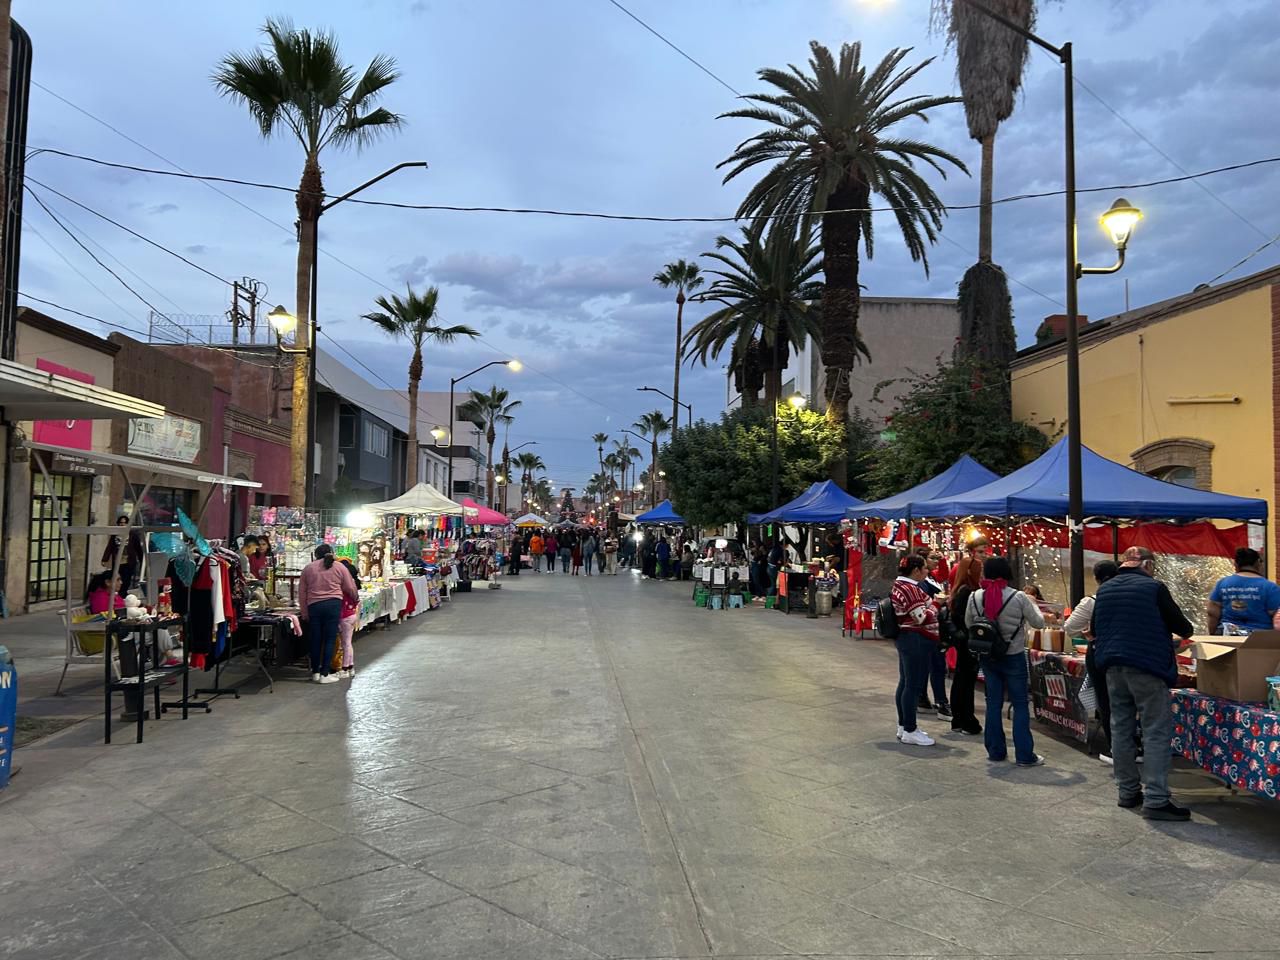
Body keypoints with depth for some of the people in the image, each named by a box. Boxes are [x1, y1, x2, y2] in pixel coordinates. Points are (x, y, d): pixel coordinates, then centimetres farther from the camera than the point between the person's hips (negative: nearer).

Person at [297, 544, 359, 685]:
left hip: (313, 606, 2)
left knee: (316, 640, 12)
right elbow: (350, 588, 8)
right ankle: (324, 674, 1)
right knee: (330, 640, 2)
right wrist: (356, 599, 28)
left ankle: (315, 672, 22)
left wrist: (304, 613, 14)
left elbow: (301, 592, 9)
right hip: (333, 604, -2)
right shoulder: (339, 567, 6)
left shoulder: (308, 568, 10)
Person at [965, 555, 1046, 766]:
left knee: (993, 703, 12)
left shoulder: (975, 597, -6)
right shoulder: (1018, 597, -15)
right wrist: (1032, 604, 13)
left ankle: (995, 751, 18)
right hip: (1014, 656, -3)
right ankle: (1024, 755, 8)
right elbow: (1038, 622, -3)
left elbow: (968, 624, 6)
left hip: (988, 657, 3)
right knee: (1020, 705, 6)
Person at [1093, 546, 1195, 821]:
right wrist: (1186, 631, 21)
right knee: (1157, 732, -3)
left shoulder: (1104, 590, 10)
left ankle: (1128, 792, 17)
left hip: (1113, 667, 6)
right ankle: (1155, 800, -5)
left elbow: (1096, 630, 19)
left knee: (1121, 729, 11)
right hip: (1147, 666, -6)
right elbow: (1181, 626, -1)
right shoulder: (1153, 587, -7)